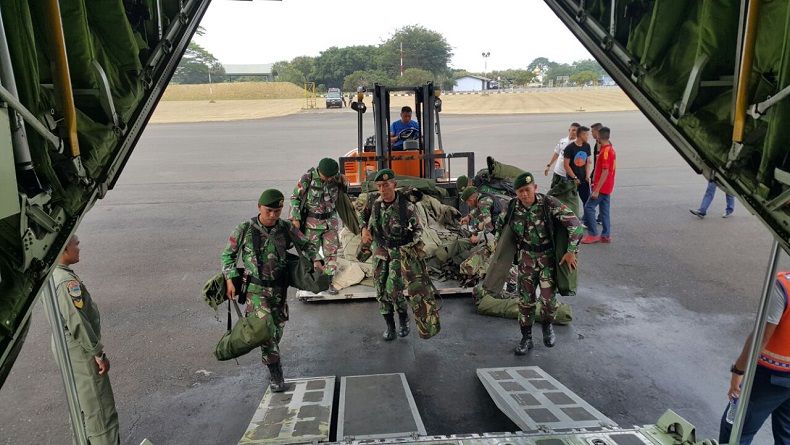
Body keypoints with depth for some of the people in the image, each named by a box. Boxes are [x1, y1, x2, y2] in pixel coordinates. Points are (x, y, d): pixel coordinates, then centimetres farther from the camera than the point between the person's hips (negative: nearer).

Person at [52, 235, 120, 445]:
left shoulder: (49, 274, 2)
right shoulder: (67, 281, -28)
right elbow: (78, 323, -27)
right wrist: (98, 353, -17)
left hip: (66, 348, 10)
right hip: (80, 352, -10)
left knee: (81, 403, 26)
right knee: (100, 410, 1)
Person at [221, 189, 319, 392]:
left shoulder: (286, 228, -5)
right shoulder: (245, 230, -11)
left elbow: (305, 244, 10)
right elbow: (228, 255, 1)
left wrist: (315, 260, -8)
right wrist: (230, 280, -7)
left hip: (279, 288, 4)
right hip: (256, 289, -3)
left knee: (278, 327, 15)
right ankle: (276, 375, -4)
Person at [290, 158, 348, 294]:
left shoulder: (336, 177, -6)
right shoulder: (307, 178, -16)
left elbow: (344, 190, 13)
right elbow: (295, 198, -8)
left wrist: (344, 183, -10)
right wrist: (295, 218, -12)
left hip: (331, 220, 3)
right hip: (312, 222, -3)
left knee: (331, 252, 6)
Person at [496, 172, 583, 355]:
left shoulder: (549, 203, -20)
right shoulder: (513, 207, -8)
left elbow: (575, 224, -21)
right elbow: (500, 224, 13)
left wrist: (571, 251, -20)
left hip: (548, 256, -3)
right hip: (526, 257, 3)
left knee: (549, 297, -9)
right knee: (526, 299, 5)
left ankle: (547, 325, 24)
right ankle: (526, 338, 20)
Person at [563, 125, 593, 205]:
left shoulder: (587, 146, 4)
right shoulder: (570, 148, -12)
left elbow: (588, 162, 11)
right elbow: (566, 165, -12)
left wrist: (587, 176, 1)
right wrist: (575, 178, -12)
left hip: (584, 180, 5)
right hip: (572, 180, -5)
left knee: (587, 200, 5)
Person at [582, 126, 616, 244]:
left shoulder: (605, 151, -18)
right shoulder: (611, 149, 12)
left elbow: (605, 172, -22)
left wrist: (596, 190, -23)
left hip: (602, 187, -9)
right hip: (608, 187, 9)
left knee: (589, 207, -5)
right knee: (605, 211, 11)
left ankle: (593, 234, -2)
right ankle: (606, 235, 14)